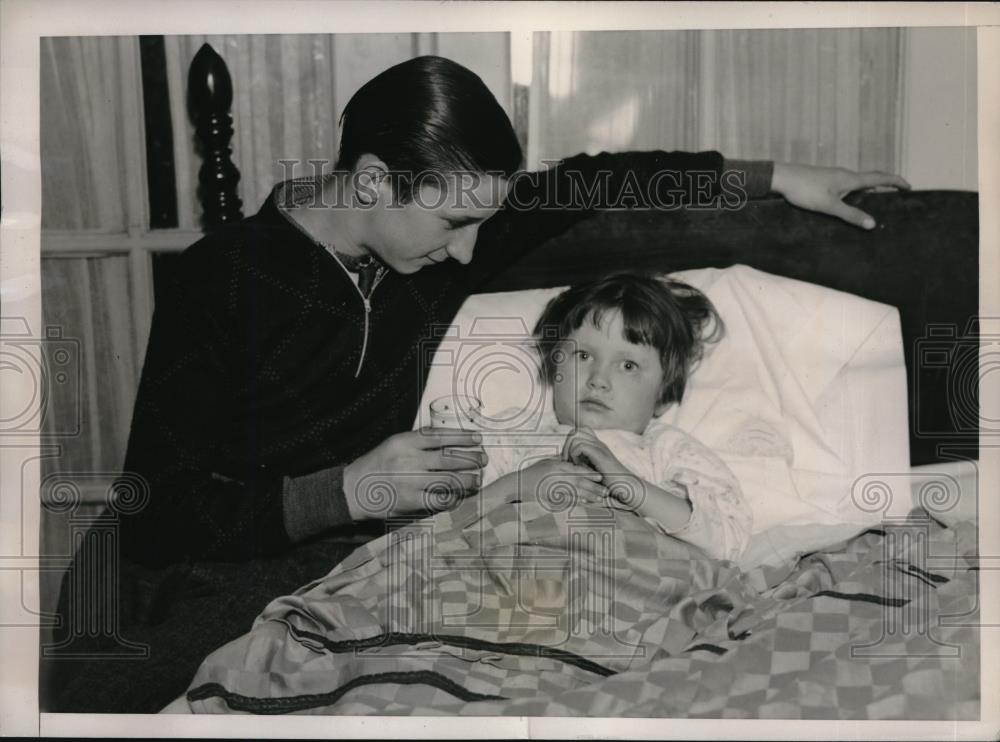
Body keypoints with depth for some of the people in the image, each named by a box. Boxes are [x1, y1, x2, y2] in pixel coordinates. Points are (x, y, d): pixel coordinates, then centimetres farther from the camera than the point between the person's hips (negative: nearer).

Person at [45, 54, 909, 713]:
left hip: (330, 569, 4)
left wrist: (775, 176, 13)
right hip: (179, 573, -4)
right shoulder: (223, 277, -14)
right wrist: (345, 491, -26)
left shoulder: (437, 248, 2)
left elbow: (591, 184, 12)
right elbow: (157, 515, -16)